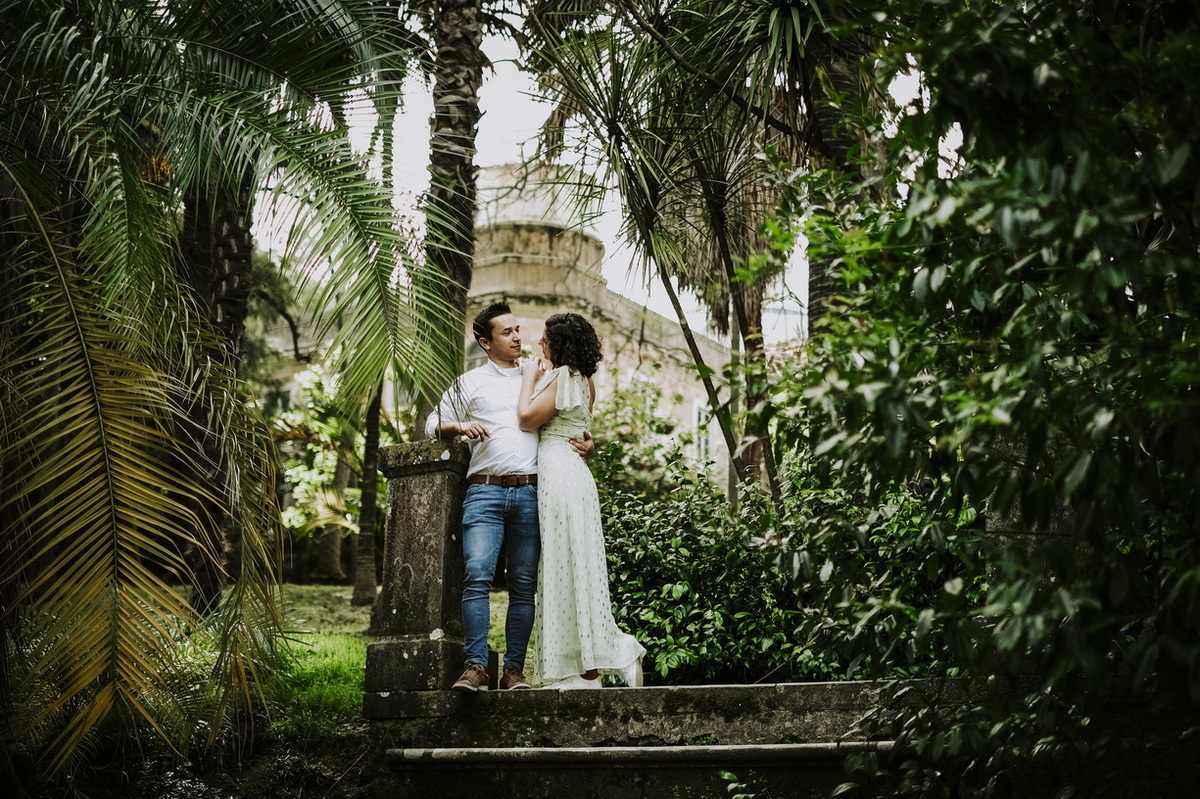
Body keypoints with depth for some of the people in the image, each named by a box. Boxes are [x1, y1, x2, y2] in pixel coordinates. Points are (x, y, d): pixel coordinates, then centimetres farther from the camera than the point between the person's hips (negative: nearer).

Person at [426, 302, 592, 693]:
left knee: (524, 585, -1)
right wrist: (459, 426, -2)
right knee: (477, 576, -17)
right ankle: (476, 667, -18)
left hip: (530, 493, 2)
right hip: (485, 490, -2)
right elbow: (433, 422, 20)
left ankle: (514, 670, 1)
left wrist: (585, 445, 4)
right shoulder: (469, 383, 17)